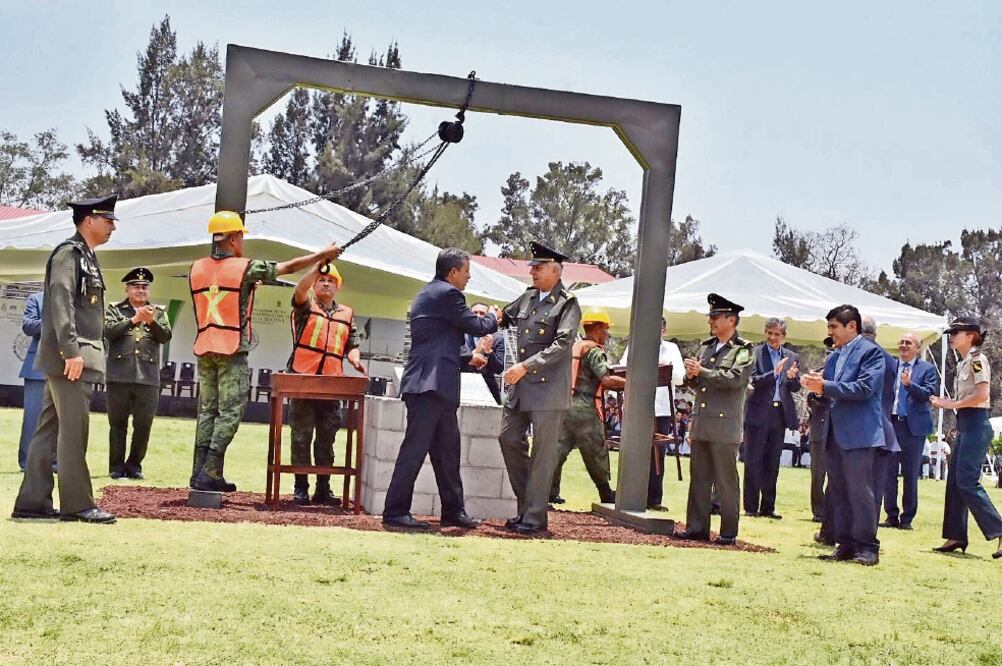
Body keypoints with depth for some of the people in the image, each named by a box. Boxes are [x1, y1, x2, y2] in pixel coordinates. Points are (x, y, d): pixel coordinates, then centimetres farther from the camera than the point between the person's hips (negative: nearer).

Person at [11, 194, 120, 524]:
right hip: (69, 357, -10)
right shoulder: (68, 252, -9)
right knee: (74, 430, -7)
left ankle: (32, 502, 12)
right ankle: (77, 504, -3)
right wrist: (71, 351, -24)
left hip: (78, 358, 10)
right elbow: (61, 302, -18)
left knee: (50, 429, 9)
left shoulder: (86, 257, 20)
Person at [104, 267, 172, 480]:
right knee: (118, 423, 3)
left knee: (144, 424, 1)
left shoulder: (158, 312, 14)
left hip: (148, 377, 1)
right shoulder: (115, 309, 10)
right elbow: (109, 331, -6)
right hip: (119, 376, -1)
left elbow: (165, 336, 2)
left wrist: (151, 321, -15)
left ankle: (134, 465, 13)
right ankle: (117, 466, 11)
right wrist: (134, 320, -15)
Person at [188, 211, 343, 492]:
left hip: (204, 350, 6)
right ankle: (210, 473, -9)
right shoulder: (245, 268, -8)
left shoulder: (196, 269, 6)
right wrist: (323, 254, 11)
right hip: (232, 352, -6)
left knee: (207, 411, 10)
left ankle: (199, 472, 7)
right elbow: (289, 267, 0)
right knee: (230, 412, -3)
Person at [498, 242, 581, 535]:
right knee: (509, 439, 8)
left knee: (543, 451, -3)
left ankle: (535, 516, 2)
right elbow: (504, 317, 29)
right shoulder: (527, 298, 12)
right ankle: (526, 504, 21)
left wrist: (526, 366, -21)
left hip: (548, 388, -7)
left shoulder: (567, 304, -7)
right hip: (520, 387, 7)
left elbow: (562, 344, -17)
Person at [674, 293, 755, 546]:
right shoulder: (706, 346, 17)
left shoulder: (744, 350, -3)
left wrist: (702, 371, -15)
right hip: (701, 424, 6)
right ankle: (697, 527, 13)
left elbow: (734, 378, -18)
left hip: (725, 426, -6)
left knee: (726, 480, -2)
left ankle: (728, 532, 3)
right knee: (699, 478, 8)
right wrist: (691, 376, -4)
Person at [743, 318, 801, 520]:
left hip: (780, 413, 4)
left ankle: (768, 507, 13)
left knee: (773, 463, 8)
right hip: (758, 413, -4)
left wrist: (792, 377, -13)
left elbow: (796, 387, 9)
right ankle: (751, 507, 2)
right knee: (753, 460, -2)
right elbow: (752, 380, -10)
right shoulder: (755, 353, -1)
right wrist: (774, 373, -23)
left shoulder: (792, 357, 12)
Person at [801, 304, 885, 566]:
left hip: (859, 433, -8)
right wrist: (815, 385, -2)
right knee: (837, 492, 9)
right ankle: (845, 544, 14)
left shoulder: (870, 352, -6)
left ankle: (867, 547, -1)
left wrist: (825, 386, -19)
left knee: (859, 490, -7)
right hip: (835, 433, 8)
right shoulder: (833, 357, 18)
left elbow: (864, 388, -17)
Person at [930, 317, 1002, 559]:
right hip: (964, 426, 10)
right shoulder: (963, 363, 17)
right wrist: (948, 403, 7)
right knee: (954, 481, 9)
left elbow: (982, 394, -20)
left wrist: (953, 404, -14)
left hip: (976, 425, -10)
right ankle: (956, 537, 13)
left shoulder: (977, 359, -10)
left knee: (967, 481, -13)